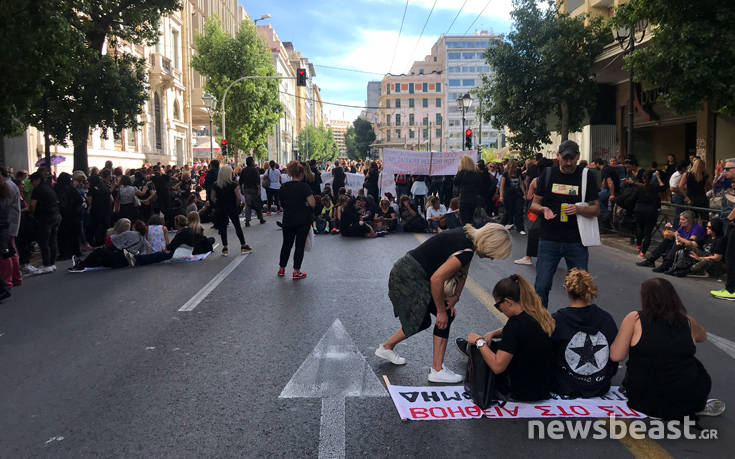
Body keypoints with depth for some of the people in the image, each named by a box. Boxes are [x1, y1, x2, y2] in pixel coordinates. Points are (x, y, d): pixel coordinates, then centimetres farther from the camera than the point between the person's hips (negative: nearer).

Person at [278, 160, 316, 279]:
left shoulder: (284, 187, 1)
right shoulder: (304, 186, -14)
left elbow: (282, 203, 10)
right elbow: (312, 203, -20)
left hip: (288, 220, 4)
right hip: (303, 220, -4)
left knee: (286, 244, 17)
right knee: (300, 245, 4)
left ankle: (281, 269, 26)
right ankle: (296, 272, 7)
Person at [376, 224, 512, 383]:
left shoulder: (468, 235, 3)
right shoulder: (465, 250, -25)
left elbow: (463, 272, 13)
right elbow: (436, 279, -26)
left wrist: (455, 297, 2)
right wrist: (441, 311, -15)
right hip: (410, 277, -10)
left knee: (422, 320, 19)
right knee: (446, 317, -4)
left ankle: (386, 347, 35)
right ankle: (437, 370, 2)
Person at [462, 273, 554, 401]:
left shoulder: (517, 323, -27)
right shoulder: (541, 314, -1)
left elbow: (497, 366, -28)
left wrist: (480, 342, -14)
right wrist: (493, 333, 9)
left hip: (521, 393, -8)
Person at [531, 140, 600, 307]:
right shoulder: (547, 174, 5)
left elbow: (596, 209, 2)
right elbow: (534, 204, 9)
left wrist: (579, 209, -18)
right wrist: (543, 209, -14)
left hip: (577, 242, 0)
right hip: (549, 240, 0)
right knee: (541, 287, -1)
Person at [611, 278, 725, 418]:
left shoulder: (634, 319, -10)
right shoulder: (688, 322, -1)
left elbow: (616, 356, -11)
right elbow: (703, 336, 22)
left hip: (642, 402, -2)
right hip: (686, 402, 3)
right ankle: (699, 407, 17)